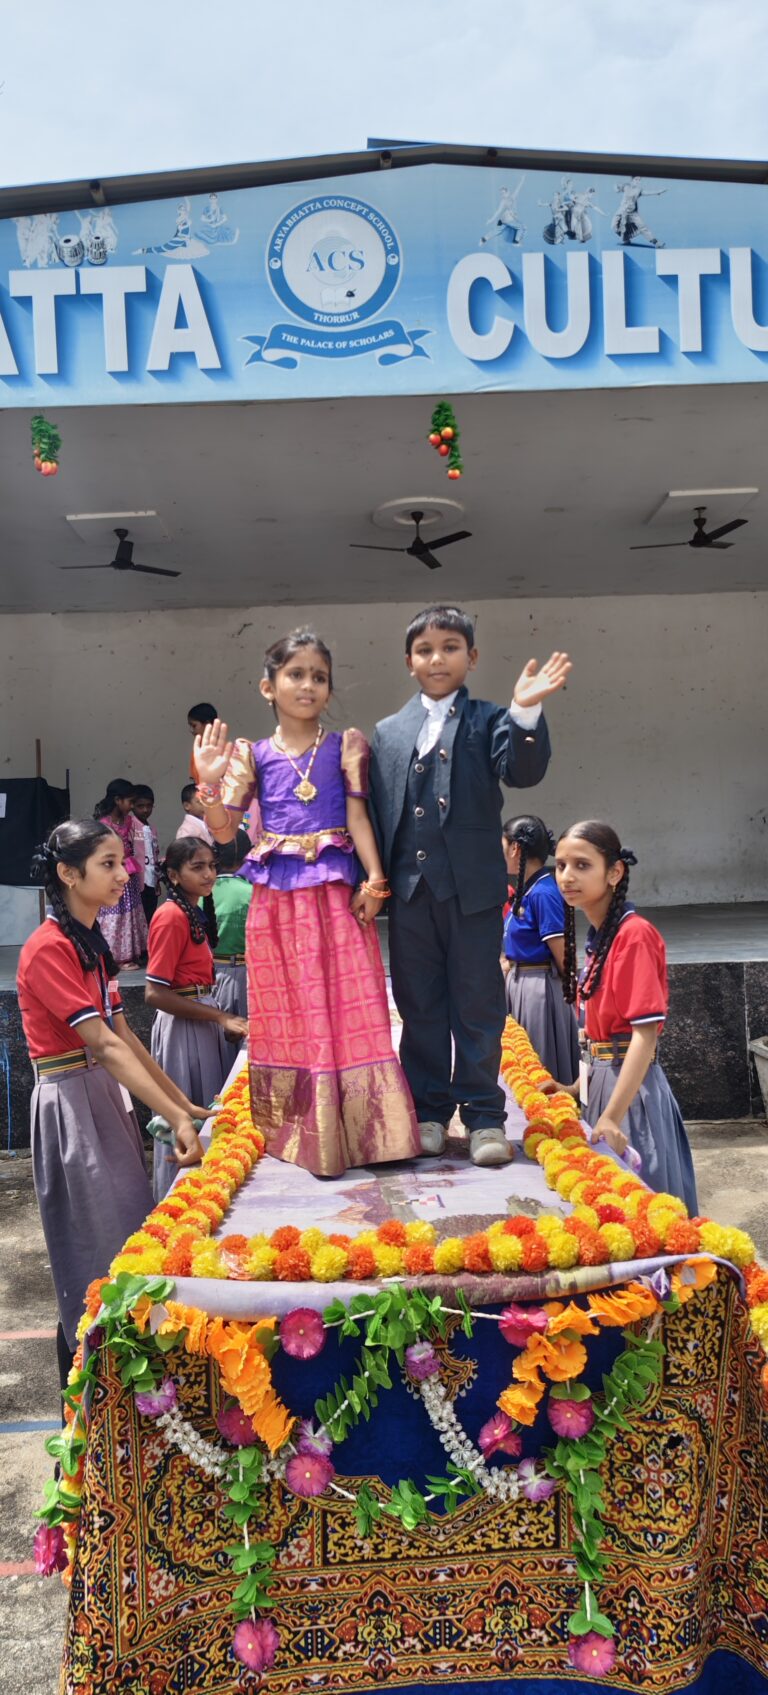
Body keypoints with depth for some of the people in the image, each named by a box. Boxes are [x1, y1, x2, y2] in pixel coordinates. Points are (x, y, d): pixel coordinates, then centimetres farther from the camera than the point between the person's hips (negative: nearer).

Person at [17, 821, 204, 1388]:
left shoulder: (90, 942, 10)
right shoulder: (49, 949, -18)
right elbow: (104, 1046, -23)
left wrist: (182, 1102, 8)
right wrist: (177, 1119, -26)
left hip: (108, 1097, 9)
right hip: (70, 1103, -9)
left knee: (128, 1236, 13)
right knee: (95, 1258, 0)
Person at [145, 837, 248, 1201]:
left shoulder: (196, 913, 11)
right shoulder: (171, 917, -17)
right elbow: (155, 994, -21)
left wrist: (226, 1021, 2)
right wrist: (221, 1018, -19)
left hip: (204, 1021, 9)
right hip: (181, 1027, -9)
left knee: (207, 1116, 16)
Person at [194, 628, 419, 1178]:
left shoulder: (346, 746, 4)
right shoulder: (252, 755, 6)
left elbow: (357, 816, -1)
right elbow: (224, 829, 5)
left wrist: (374, 879, -11)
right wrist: (211, 781, -11)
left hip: (337, 894, -1)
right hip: (277, 898, 2)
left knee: (350, 1009, -2)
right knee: (287, 1014, 9)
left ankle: (356, 1130, 7)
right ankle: (300, 1133, 21)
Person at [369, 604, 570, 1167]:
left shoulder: (488, 721, 3)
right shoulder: (388, 733, 12)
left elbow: (523, 771, -14)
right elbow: (377, 812, 10)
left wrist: (526, 712, -30)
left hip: (472, 887, -3)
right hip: (408, 889, 3)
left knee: (478, 1005, 4)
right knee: (419, 1005, 11)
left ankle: (484, 1113, 14)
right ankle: (429, 1110, 22)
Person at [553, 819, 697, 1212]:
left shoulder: (634, 934, -16)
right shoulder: (598, 936, 9)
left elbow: (646, 1032, -22)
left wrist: (613, 1116, -26)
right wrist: (580, 1086, 13)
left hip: (631, 1084, -8)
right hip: (600, 1080, 8)